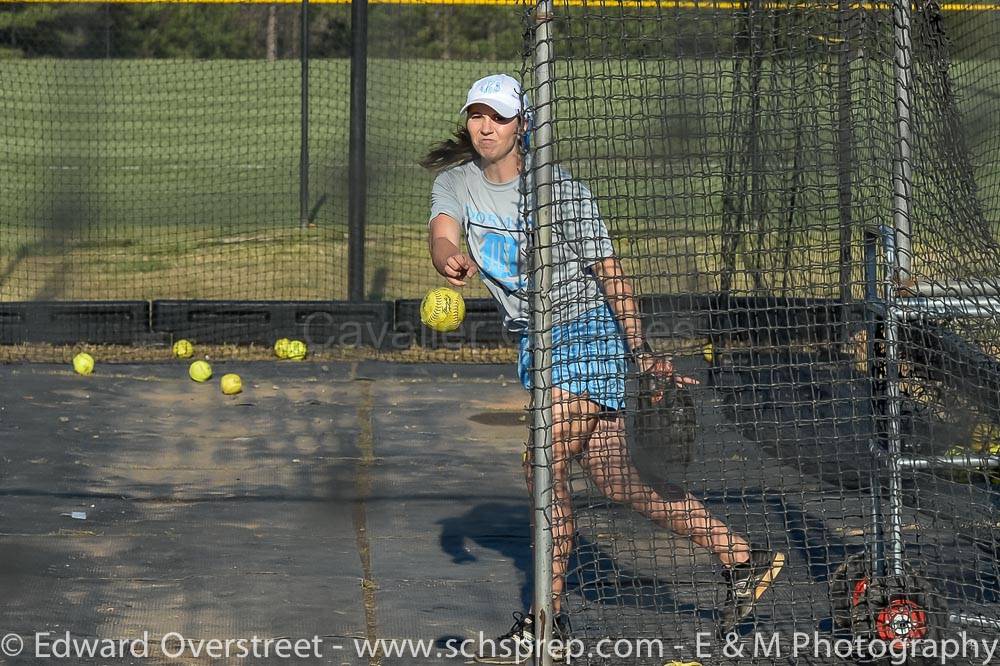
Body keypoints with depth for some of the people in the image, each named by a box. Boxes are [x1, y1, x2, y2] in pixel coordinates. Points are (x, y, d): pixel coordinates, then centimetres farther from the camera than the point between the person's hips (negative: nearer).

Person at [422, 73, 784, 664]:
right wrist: (451, 261, -42)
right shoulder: (455, 182, 2)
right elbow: (444, 235, -17)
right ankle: (744, 560, 19)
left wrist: (640, 352, -13)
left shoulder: (561, 190, -13)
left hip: (586, 332, -6)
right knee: (618, 480, 8)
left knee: (545, 464, -17)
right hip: (535, 343, 6)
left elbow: (609, 271, -10)